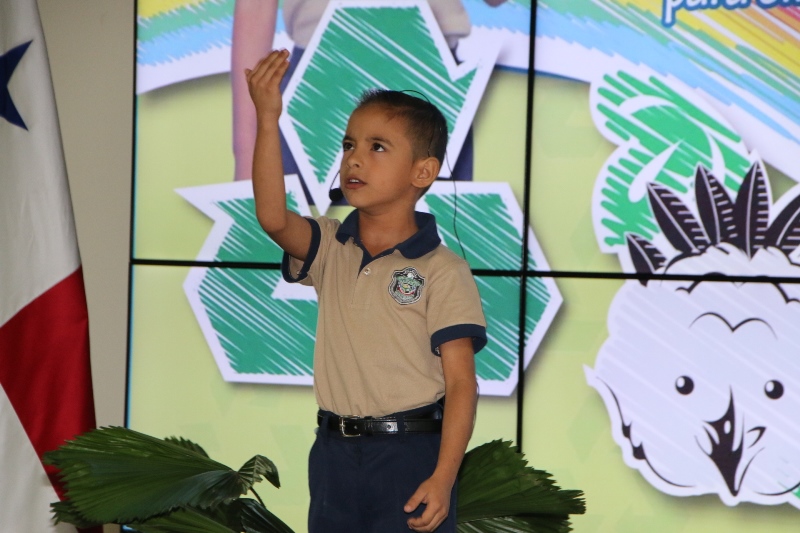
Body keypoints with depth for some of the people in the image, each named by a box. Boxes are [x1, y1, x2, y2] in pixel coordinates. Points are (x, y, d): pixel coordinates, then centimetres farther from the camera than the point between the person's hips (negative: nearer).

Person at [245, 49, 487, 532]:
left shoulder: (442, 271, -8)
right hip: (334, 455, 5)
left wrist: (443, 477, -18)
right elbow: (273, 219, -17)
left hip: (411, 456, -5)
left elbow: (461, 383, -10)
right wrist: (268, 120, -25)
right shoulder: (330, 248, 5)